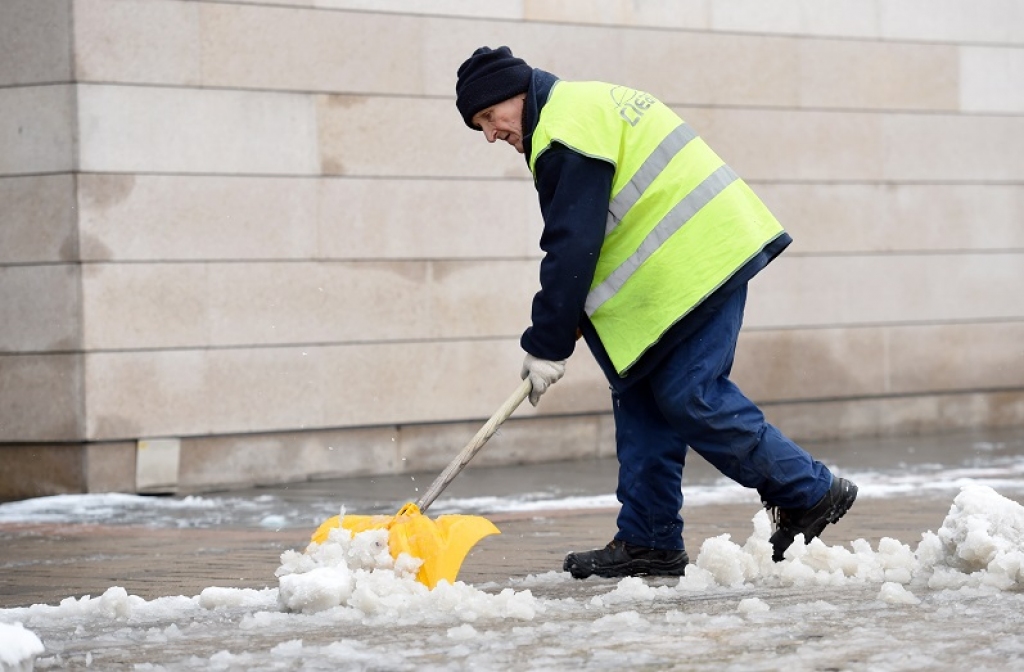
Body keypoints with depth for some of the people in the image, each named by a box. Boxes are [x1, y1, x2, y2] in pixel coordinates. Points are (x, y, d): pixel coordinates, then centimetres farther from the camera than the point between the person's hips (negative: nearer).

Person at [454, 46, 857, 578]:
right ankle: (648, 543, 9)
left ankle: (810, 493, 1)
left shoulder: (567, 134, -14)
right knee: (639, 396, 9)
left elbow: (572, 249, -17)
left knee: (688, 395, -11)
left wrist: (546, 348, -11)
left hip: (697, 256, -11)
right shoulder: (586, 104, 20)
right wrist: (584, 316, 16)